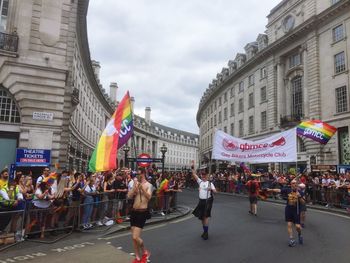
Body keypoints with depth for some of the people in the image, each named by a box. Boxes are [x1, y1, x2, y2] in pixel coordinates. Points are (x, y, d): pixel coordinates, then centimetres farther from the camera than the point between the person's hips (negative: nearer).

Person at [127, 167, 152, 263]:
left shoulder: (148, 185, -9)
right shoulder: (136, 184, 9)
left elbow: (149, 197, -25)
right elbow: (129, 196, 0)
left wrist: (142, 188, -35)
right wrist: (135, 188, -15)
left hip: (142, 212, -6)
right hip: (134, 211, 7)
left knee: (136, 237, -11)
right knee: (134, 237, 11)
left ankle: (145, 252, 16)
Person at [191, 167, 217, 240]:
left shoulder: (210, 183, -1)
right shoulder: (200, 181, 8)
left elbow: (215, 191, -7)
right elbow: (194, 174, 3)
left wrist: (211, 189, -27)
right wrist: (193, 167, -5)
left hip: (208, 201, -4)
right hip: (201, 201, 4)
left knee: (206, 216, -9)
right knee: (201, 217, 10)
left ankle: (206, 232, -4)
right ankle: (204, 231, 25)